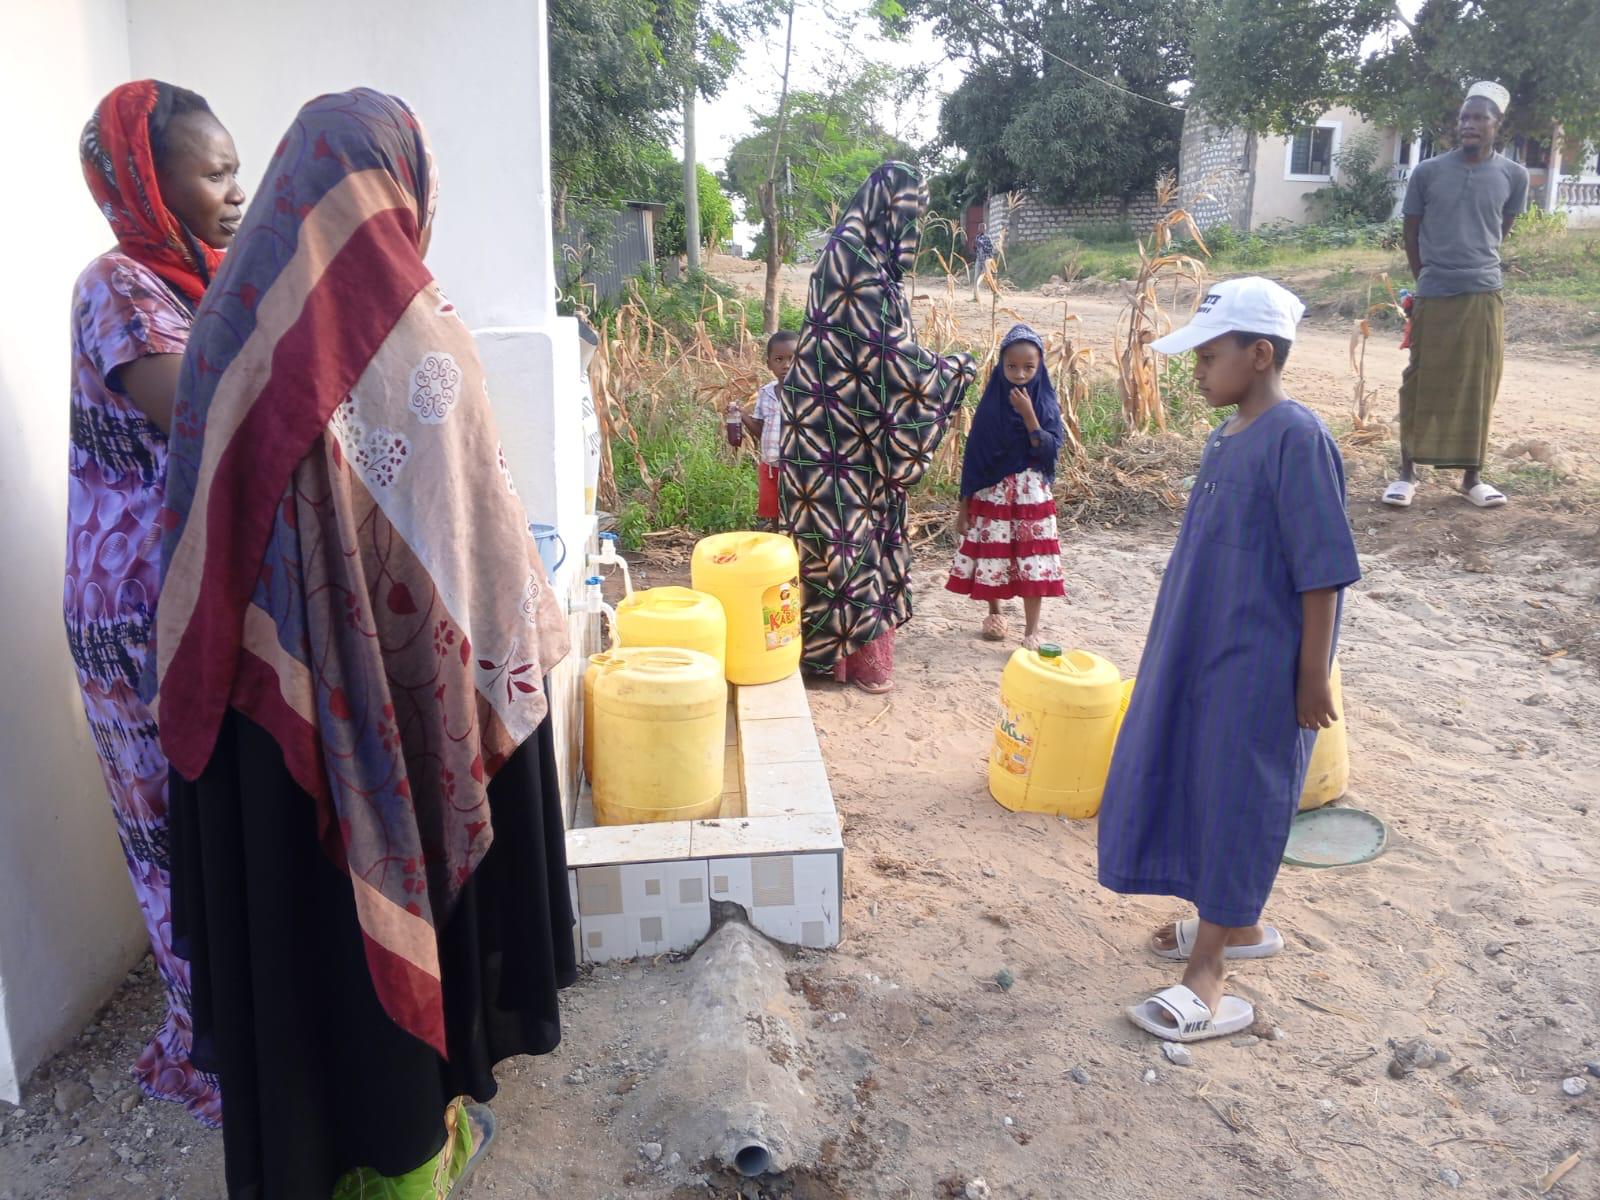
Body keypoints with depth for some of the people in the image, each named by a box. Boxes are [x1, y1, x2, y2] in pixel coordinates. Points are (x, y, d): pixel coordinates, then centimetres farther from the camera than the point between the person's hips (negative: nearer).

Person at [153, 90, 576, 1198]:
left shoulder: (232, 316, -1)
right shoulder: (413, 328, -15)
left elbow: (204, 516, 5)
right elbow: (474, 524, -14)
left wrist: (216, 671, 16)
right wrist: (525, 634, 1)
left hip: (270, 680, 4)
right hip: (410, 680, -4)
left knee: (291, 896, 18)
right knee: (410, 874, 14)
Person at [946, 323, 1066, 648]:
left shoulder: (1046, 403, -3)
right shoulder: (991, 404, -2)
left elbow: (1049, 452, -12)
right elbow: (973, 456, 0)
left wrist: (1028, 415, -21)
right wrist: (964, 505, 0)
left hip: (1032, 495, -1)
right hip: (991, 494, 1)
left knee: (1032, 562, -2)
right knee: (991, 557, 8)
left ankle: (1031, 631, 7)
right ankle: (995, 615, 32)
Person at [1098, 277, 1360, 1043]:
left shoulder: (1296, 439, -18)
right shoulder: (1229, 436, 8)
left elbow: (1322, 571, -18)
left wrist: (1313, 676, -16)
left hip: (1258, 664, -9)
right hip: (1201, 650, 9)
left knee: (1235, 803, -1)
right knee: (1199, 788, 17)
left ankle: (1207, 983, 9)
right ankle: (1237, 926, 37)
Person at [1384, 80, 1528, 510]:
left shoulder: (1514, 176, 1)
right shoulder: (1427, 172, -2)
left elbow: (1501, 231, 15)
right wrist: (1429, 279, 11)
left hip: (1484, 295, 1)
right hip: (1433, 296, -1)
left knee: (1478, 388, 5)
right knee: (1422, 385, 2)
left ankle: (1472, 476, 15)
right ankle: (1407, 473, 11)